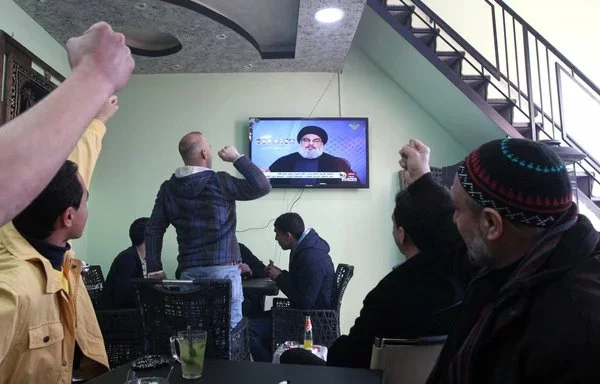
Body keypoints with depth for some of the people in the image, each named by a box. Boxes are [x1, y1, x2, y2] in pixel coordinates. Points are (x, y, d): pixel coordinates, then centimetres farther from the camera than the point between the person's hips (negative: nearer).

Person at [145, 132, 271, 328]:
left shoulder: (168, 189, 5)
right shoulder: (219, 182, -9)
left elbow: (153, 230, 5)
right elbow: (262, 187, -9)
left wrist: (154, 269, 10)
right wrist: (238, 158, -1)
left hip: (188, 271, 5)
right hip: (223, 270, -4)